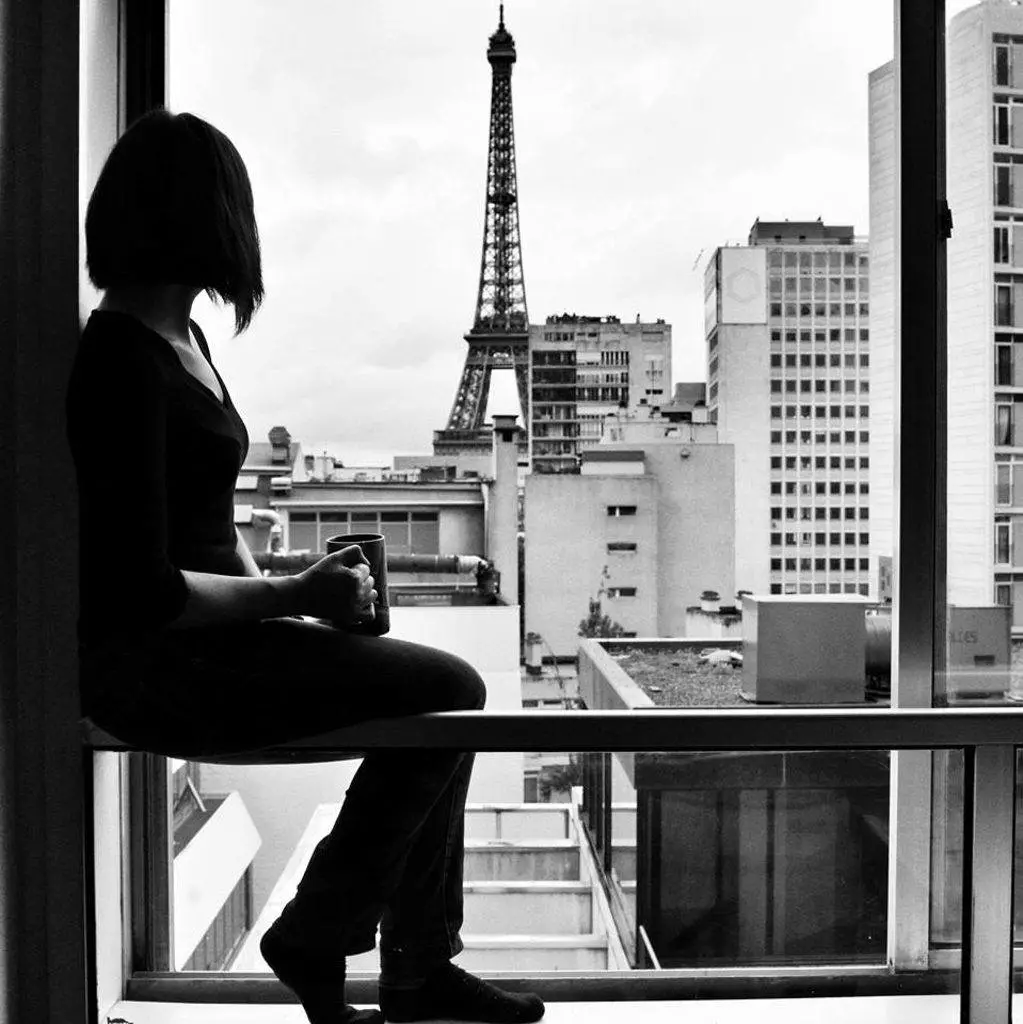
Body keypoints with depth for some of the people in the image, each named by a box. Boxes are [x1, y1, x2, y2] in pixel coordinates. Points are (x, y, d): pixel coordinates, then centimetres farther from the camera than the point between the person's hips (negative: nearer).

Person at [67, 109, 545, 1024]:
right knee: (447, 691, -14)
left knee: (441, 694, 5)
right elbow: (145, 590, -22)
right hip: (154, 665, -9)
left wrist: (277, 597, 6)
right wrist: (294, 596, -13)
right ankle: (315, 939, 5)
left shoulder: (180, 336, 12)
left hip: (208, 638, 9)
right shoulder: (122, 362, -18)